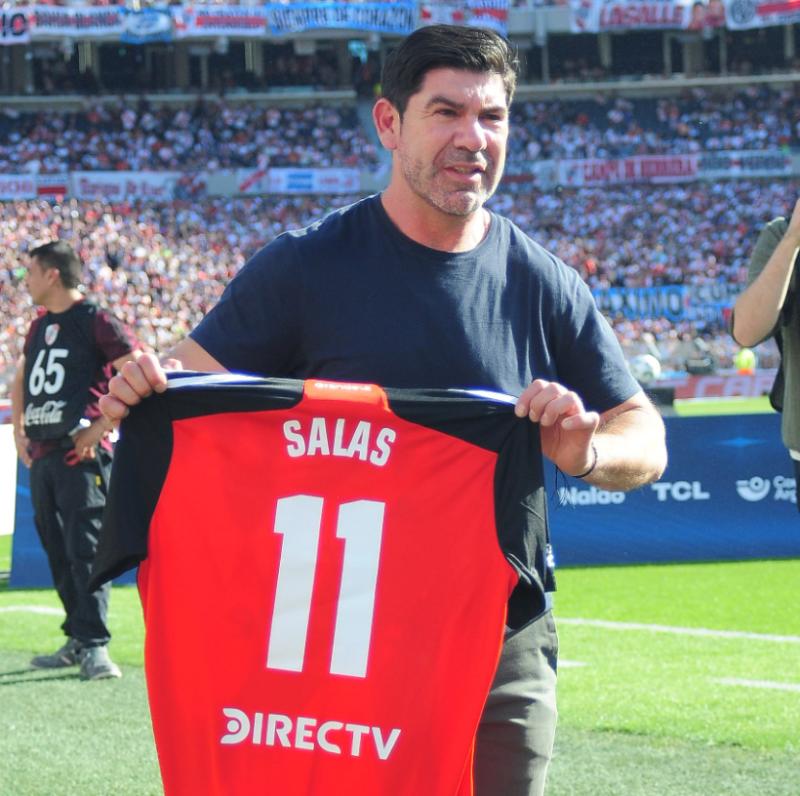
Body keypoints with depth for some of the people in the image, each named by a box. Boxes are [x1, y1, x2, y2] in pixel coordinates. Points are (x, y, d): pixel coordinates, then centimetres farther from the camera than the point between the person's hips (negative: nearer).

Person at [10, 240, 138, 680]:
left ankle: (93, 644, -13)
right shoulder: (39, 326, 17)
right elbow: (21, 377, 34)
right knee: (57, 551, 10)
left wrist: (101, 425, -14)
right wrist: (18, 430, 22)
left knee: (84, 549, -12)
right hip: (41, 454, 8)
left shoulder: (97, 322, -7)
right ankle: (77, 639, 17)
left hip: (80, 452, -8)